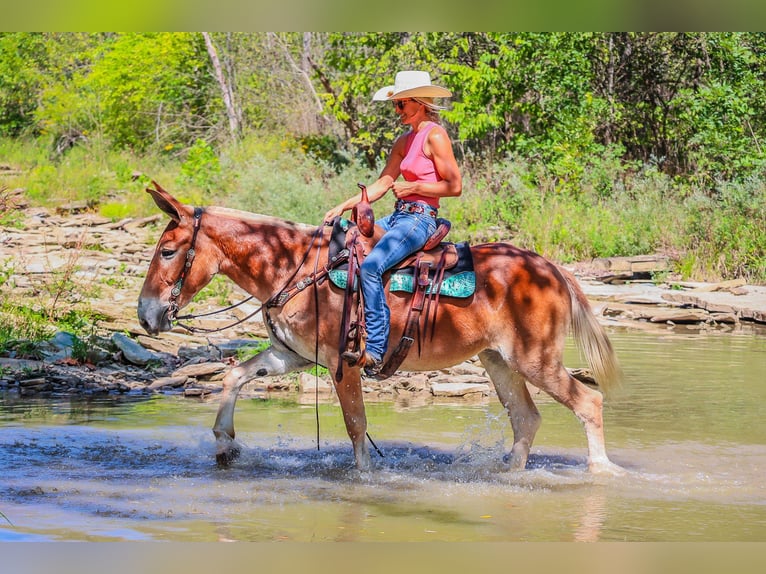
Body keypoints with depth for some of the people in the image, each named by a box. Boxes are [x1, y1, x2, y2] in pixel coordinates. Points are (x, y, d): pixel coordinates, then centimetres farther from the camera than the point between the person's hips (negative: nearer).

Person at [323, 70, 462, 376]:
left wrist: (411, 186, -13)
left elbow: (454, 186, -13)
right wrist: (343, 207, 8)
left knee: (370, 267, -28)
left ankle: (376, 351, -26)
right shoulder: (404, 141, 17)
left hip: (420, 218, -10)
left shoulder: (435, 136, -9)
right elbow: (381, 185, 16)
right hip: (398, 216, 10)